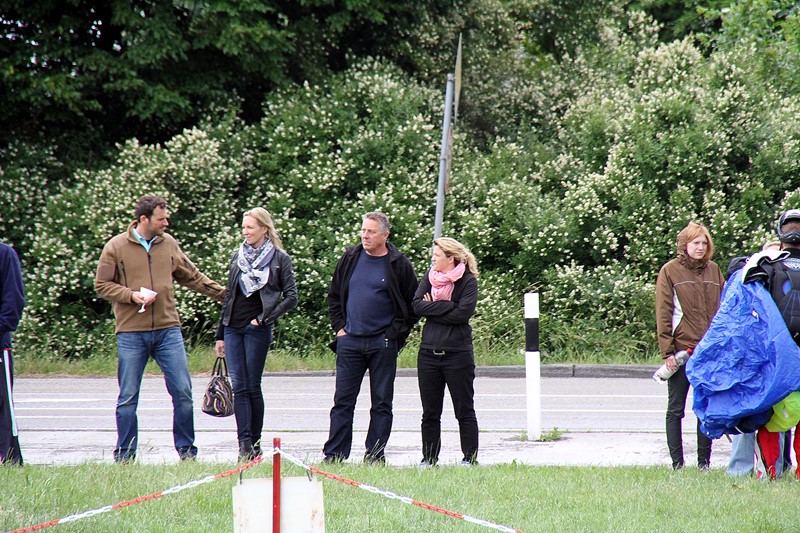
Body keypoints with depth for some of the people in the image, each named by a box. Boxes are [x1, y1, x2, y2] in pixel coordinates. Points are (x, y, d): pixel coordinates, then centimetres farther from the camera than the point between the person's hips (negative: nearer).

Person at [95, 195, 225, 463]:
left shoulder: (169, 244, 9)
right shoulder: (116, 247, -2)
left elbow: (193, 277, 19)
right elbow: (102, 285, -1)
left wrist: (224, 294, 16)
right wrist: (133, 295, -14)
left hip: (168, 330, 3)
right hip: (131, 333, -3)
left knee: (183, 392, -1)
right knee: (128, 398, 3)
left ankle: (187, 451, 10)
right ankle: (124, 456, 11)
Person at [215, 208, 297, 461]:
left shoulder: (279, 259, 0)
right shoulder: (238, 257, 14)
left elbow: (291, 297, -4)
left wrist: (264, 318, -11)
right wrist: (220, 334, 16)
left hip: (257, 330, -4)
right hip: (233, 328, 4)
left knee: (252, 387, -1)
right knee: (239, 387, -3)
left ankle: (255, 443, 8)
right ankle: (244, 445, -7)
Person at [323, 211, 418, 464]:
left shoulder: (399, 265, -2)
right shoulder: (350, 259, 7)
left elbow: (413, 305, 3)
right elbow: (334, 296, 17)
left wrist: (396, 332, -4)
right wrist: (339, 327, 7)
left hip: (383, 343, -2)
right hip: (350, 340, 2)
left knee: (382, 404, 4)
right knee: (342, 402, 1)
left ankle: (375, 457, 9)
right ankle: (333, 456, 2)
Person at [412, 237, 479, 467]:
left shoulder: (468, 281, -5)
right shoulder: (430, 276, 9)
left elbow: (463, 313, -17)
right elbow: (417, 305, -2)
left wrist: (432, 310, -9)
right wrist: (446, 306, -12)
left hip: (458, 353, -5)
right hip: (429, 351, 5)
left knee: (464, 411, 2)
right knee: (430, 412, 9)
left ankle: (470, 458, 7)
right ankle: (429, 459, 16)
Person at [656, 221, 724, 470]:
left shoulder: (713, 270, 11)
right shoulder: (670, 271, 0)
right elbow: (663, 314, -4)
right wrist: (667, 351, -10)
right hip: (681, 350, -3)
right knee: (676, 409, 2)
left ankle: (704, 462, 11)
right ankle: (677, 464, 5)